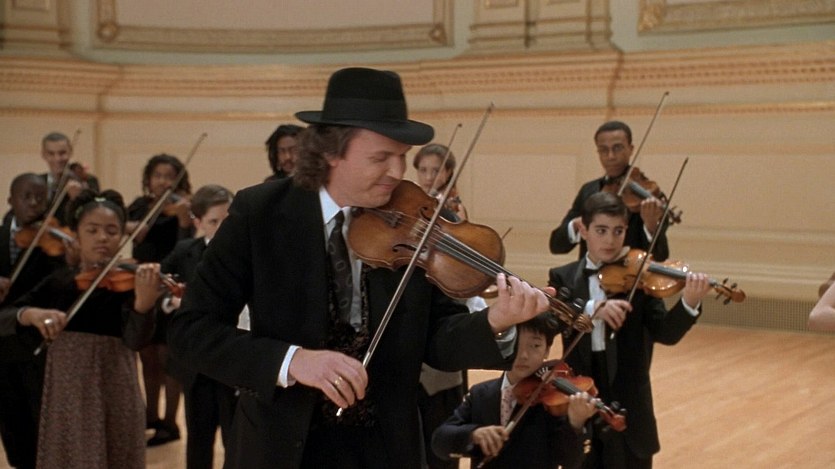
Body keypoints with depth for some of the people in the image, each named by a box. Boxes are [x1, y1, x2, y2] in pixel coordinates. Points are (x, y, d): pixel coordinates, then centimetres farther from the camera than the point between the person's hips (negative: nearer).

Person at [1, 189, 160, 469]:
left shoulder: (128, 282, -5)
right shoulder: (58, 282, 5)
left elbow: (136, 340, -22)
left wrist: (144, 302, -42)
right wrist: (30, 314, -24)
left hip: (113, 397, -3)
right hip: (64, 398, 3)